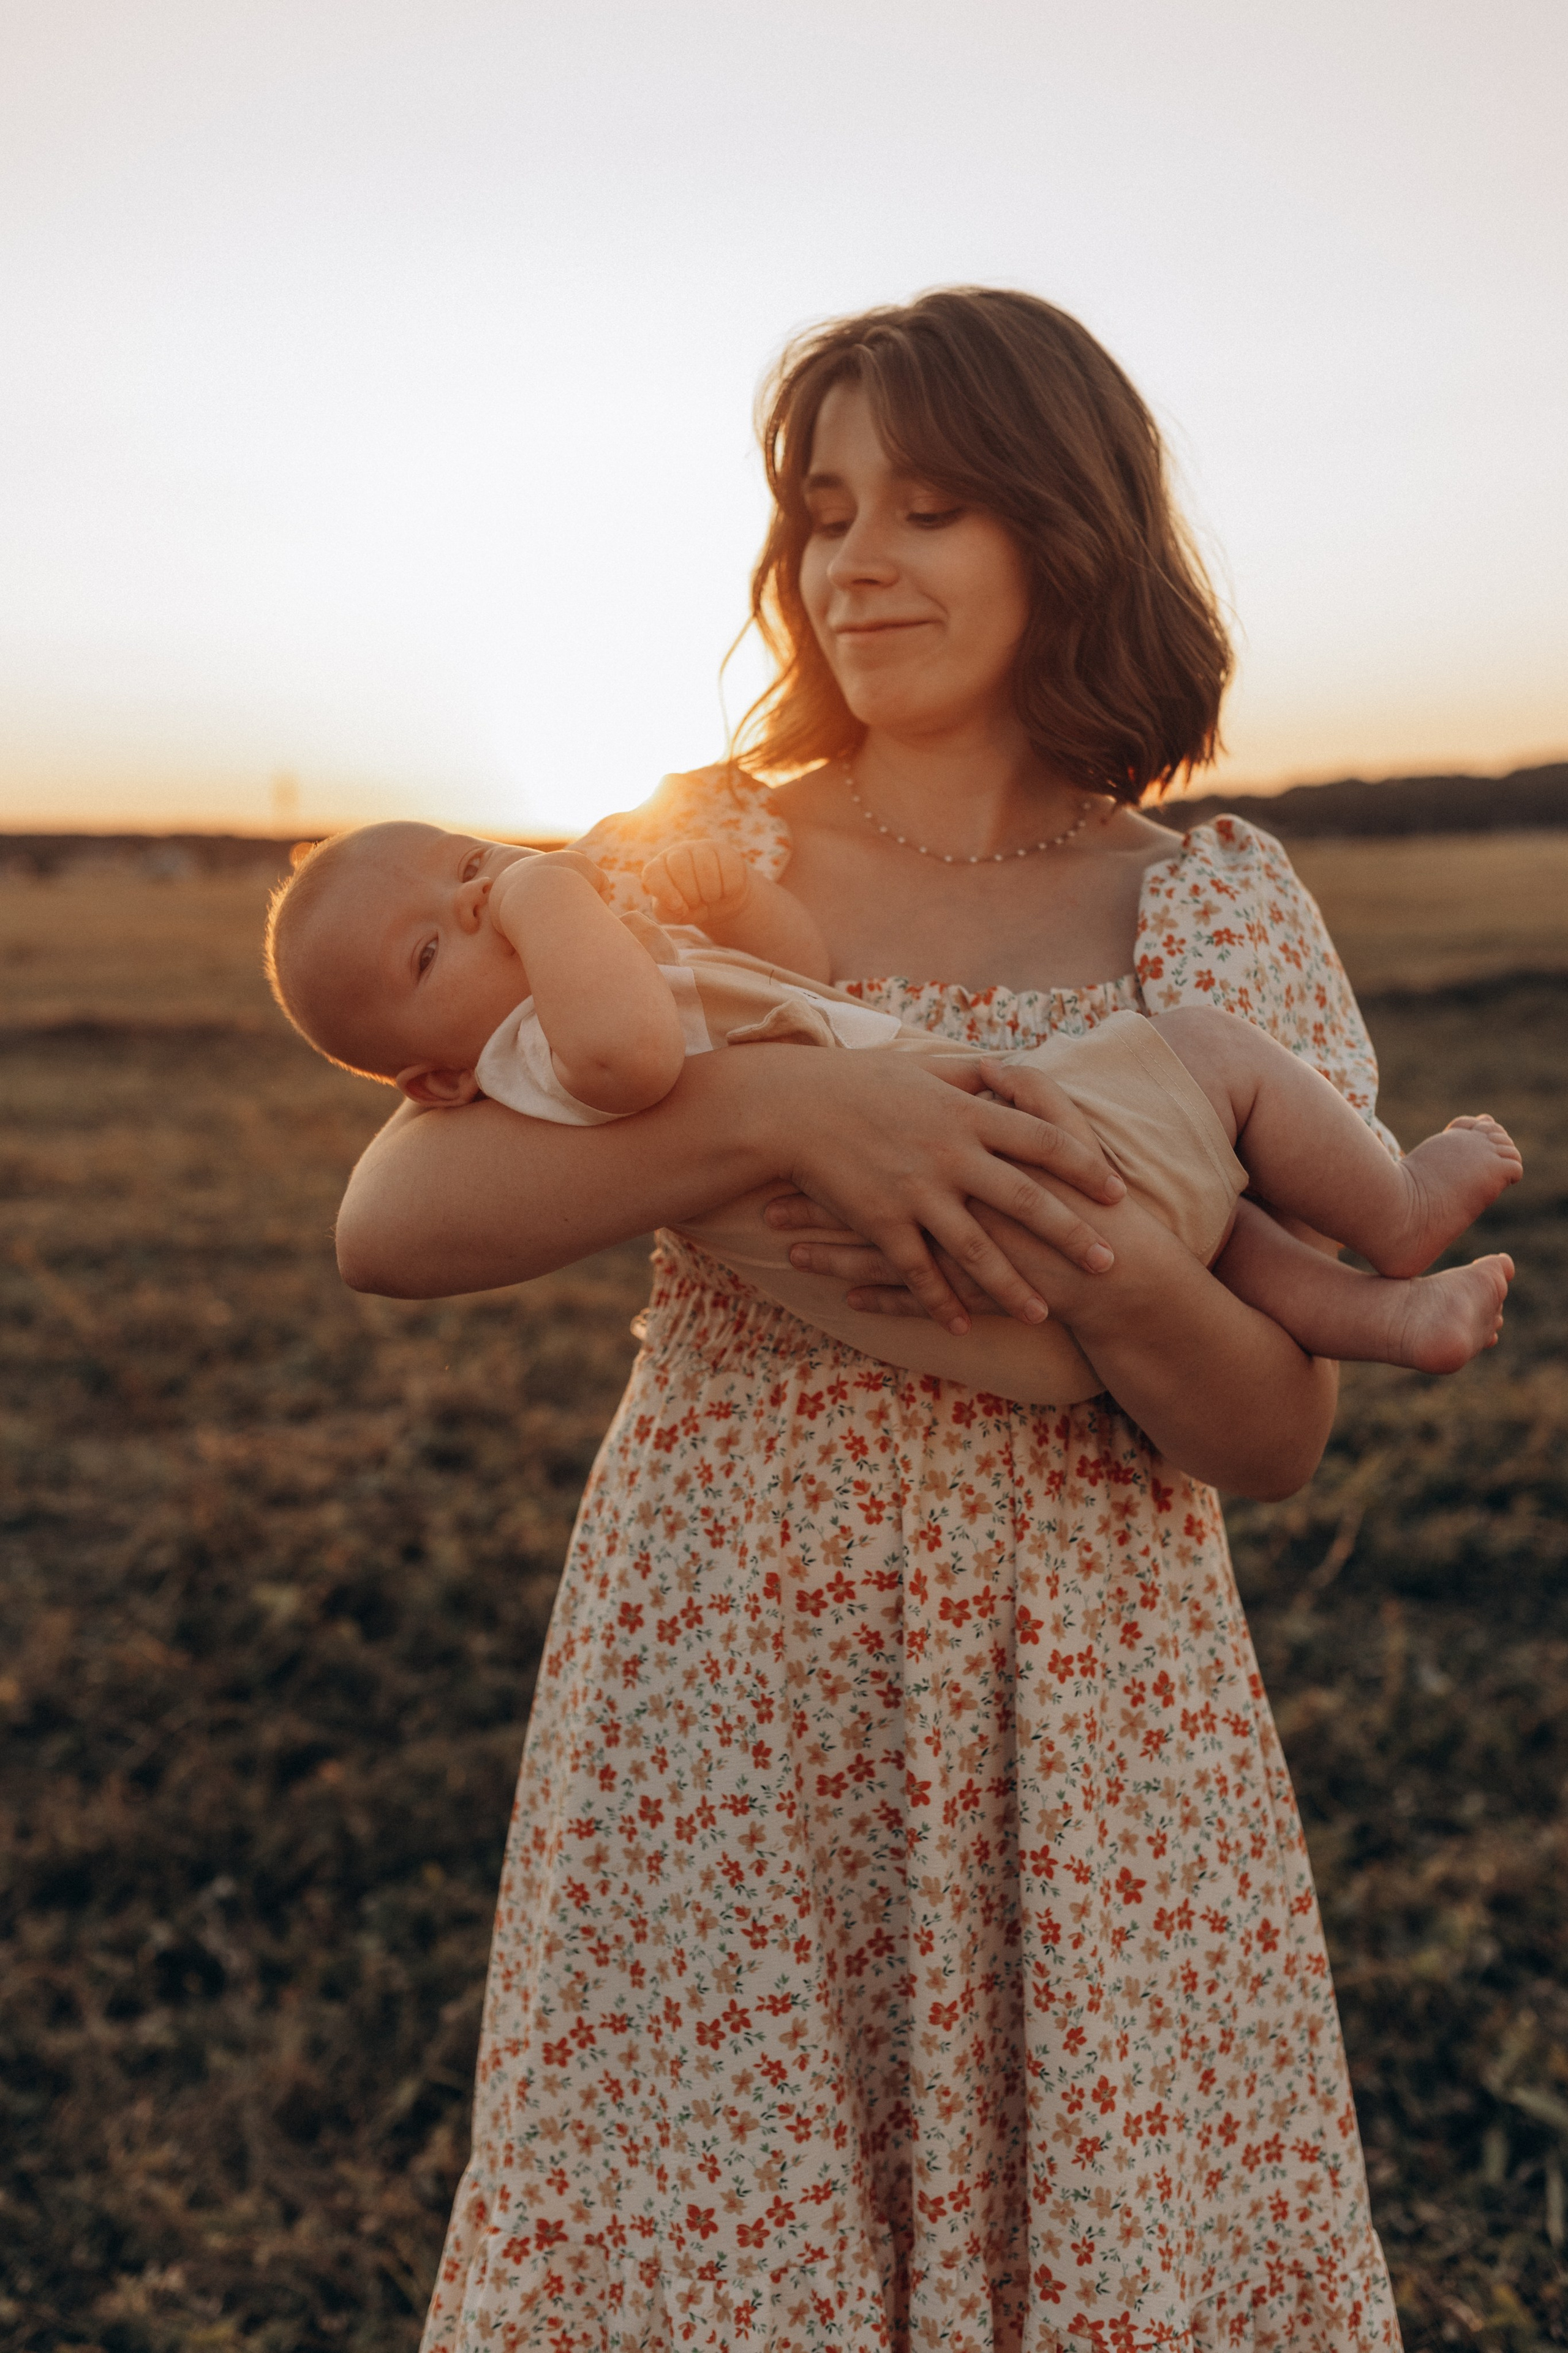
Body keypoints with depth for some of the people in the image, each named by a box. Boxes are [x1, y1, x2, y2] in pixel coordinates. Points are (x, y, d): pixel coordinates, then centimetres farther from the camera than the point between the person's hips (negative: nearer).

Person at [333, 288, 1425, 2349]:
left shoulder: (1217, 908, 2)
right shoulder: (690, 859, 1)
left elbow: (1276, 1443, 0)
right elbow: (388, 1226, -12)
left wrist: (1105, 1269, -21)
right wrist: (767, 1109, -23)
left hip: (1094, 1728, 1)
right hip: (716, 1701, 0)